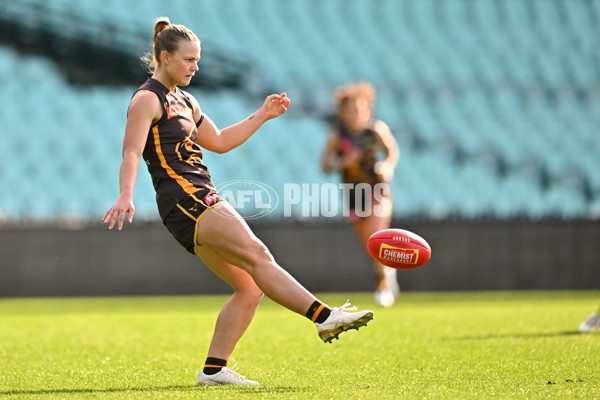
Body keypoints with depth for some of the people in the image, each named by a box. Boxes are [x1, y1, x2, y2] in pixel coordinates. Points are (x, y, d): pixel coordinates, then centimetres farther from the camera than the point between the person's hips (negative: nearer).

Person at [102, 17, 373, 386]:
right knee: (257, 255, -22)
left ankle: (214, 369, 2)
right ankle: (324, 316, -30)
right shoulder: (147, 99, -4)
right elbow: (131, 152, -17)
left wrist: (263, 115, 29)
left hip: (205, 201, 10)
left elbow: (219, 142, 34)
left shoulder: (184, 101, 23)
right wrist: (126, 196, -33)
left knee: (250, 286, 0)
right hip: (183, 200, -10)